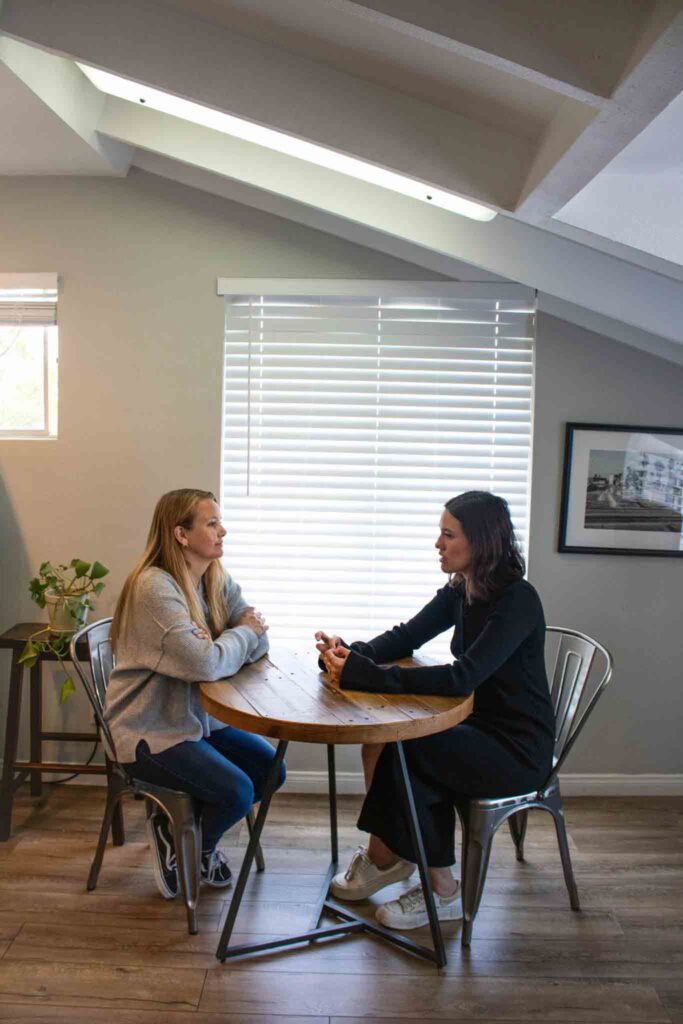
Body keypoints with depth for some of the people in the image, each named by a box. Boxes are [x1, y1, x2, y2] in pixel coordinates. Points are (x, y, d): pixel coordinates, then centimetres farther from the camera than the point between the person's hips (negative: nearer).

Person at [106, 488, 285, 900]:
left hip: (199, 717, 8)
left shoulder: (218, 581, 2)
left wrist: (239, 640, -23)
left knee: (270, 769, 1)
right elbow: (205, 664, -32)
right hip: (150, 731, -8)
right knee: (237, 792, -18)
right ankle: (173, 835, 12)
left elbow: (258, 643, -2)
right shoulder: (154, 587, -24)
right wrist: (243, 634, -13)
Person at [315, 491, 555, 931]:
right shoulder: (460, 592, 3)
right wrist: (351, 654, -14)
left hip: (519, 748, -7)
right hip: (480, 728, 7)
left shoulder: (518, 600, -22)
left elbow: (462, 678, -32)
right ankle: (384, 856, 7)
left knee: (403, 754, -21)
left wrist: (364, 675, -34)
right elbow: (405, 637, 7)